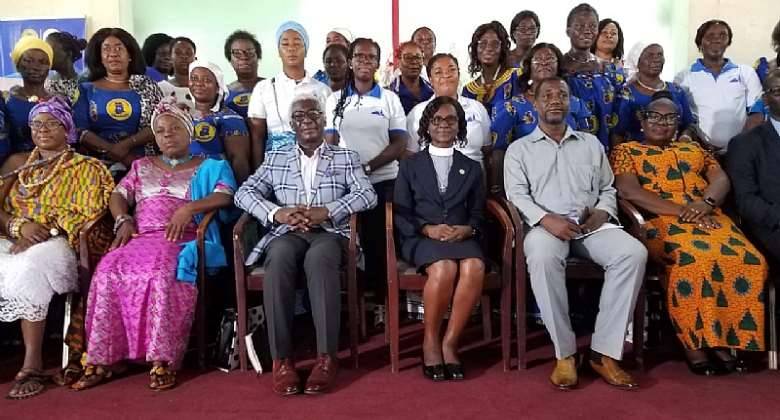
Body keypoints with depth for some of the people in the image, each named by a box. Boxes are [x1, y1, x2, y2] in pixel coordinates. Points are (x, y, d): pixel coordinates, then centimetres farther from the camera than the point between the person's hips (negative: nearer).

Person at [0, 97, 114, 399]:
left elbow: (87, 214, -2)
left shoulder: (84, 167, 10)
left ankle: (32, 365, -34)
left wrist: (45, 233, -16)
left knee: (28, 270, -37)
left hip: (57, 243, -4)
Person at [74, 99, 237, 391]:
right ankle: (104, 358, -22)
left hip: (182, 239, -3)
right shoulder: (142, 166, 28)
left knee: (163, 273, -37)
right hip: (140, 238, 4)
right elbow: (118, 196, 19)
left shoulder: (209, 167, 16)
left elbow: (225, 196, -1)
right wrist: (123, 221, -2)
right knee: (109, 270, -27)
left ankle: (163, 360, -35)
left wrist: (189, 208, -15)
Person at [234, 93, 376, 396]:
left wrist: (325, 211, -15)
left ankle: (327, 357, -35)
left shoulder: (346, 157, 15)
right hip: (287, 233, 1)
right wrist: (277, 213, -11)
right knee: (279, 258, -35)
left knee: (319, 258, -37)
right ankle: (282, 358, -30)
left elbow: (367, 195, 0)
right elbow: (244, 193, 9)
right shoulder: (275, 158, 19)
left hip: (329, 232, -1)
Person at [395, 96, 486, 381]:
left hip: (462, 237, 2)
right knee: (445, 268, -35)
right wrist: (428, 229, -12)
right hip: (421, 238, -2)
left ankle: (450, 343, -18)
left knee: (475, 267, -33)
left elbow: (478, 213, 14)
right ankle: (430, 342, -14)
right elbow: (401, 215, 6)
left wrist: (468, 229, -9)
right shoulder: (410, 166, 15)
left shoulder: (472, 168, 21)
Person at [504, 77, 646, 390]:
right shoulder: (519, 149, 14)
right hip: (546, 225, -3)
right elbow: (517, 194, 0)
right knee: (542, 258, -39)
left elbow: (608, 189, 21)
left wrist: (602, 212, -3)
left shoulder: (591, 143, 23)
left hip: (591, 225, 3)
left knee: (634, 253, -27)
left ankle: (605, 351, -22)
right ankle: (564, 353, -24)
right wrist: (546, 219, -18)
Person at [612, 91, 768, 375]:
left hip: (709, 219, 5)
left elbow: (721, 179, 13)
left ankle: (726, 339, -14)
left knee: (749, 260, -24)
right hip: (661, 221, -5)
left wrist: (706, 203, -11)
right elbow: (628, 191, -5)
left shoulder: (694, 149, 29)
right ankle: (693, 341, -21)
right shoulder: (626, 150, 13)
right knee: (694, 260, -35)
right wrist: (681, 211, -13)